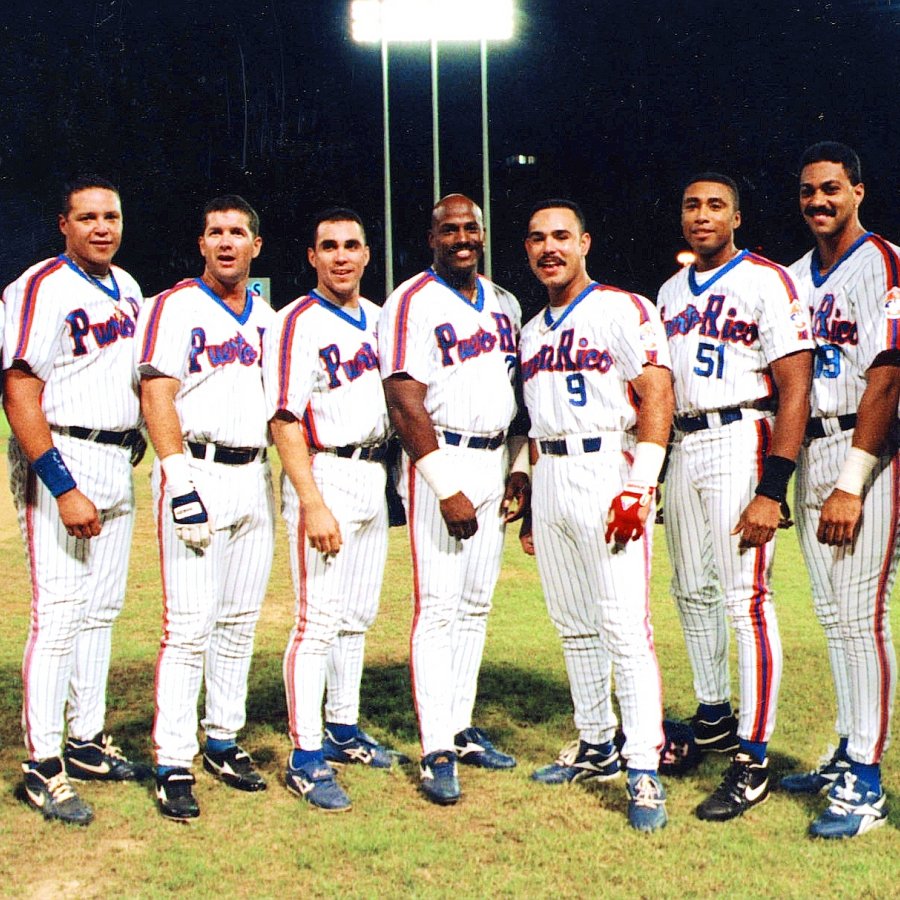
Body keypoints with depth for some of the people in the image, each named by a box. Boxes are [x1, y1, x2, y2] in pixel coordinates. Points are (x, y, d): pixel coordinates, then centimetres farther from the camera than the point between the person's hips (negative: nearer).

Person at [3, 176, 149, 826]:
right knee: (59, 617, -8)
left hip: (120, 465, 8)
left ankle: (88, 744, 24)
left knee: (102, 611, 13)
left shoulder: (128, 289, 13)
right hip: (61, 461, -8)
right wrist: (64, 489, -24)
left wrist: (136, 440, 15)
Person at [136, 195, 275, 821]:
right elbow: (158, 398, -11)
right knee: (190, 625, -8)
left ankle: (224, 740, 24)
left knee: (240, 621, 11)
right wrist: (181, 481, -20)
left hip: (255, 477, 6)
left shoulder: (267, 317, 16)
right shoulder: (175, 307, -4)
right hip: (199, 474, -6)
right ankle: (174, 764, -2)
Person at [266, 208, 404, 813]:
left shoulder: (378, 318, 13)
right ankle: (306, 757, -2)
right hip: (326, 476, -7)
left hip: (376, 476, 7)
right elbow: (285, 420, -16)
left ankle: (344, 730, 28)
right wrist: (313, 505, -23)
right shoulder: (299, 323, -9)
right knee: (319, 620, -8)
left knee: (358, 616, 15)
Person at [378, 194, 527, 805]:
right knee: (439, 609, -7)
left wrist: (520, 470, 11)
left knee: (477, 605, 10)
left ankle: (461, 727, 20)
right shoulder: (413, 303, -8)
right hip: (439, 462, -7)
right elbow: (406, 405, -15)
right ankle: (437, 750, -3)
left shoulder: (505, 305, 14)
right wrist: (447, 490, -19)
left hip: (495, 463, 7)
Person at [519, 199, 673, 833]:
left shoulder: (624, 310, -4)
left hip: (607, 468, -7)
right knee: (573, 625, 12)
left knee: (624, 624, -10)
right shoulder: (533, 330, 18)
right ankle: (596, 748, 23)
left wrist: (639, 488, -21)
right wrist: (532, 502, 19)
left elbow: (657, 395, -12)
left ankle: (645, 771, -7)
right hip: (549, 476, 8)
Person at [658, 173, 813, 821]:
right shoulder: (671, 294, 16)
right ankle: (714, 720, 31)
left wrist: (770, 490, -21)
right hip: (684, 446, 8)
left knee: (746, 599, -10)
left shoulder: (765, 282, -7)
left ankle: (753, 762, -4)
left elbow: (795, 390, -13)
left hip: (740, 440, -7)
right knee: (693, 593, 14)